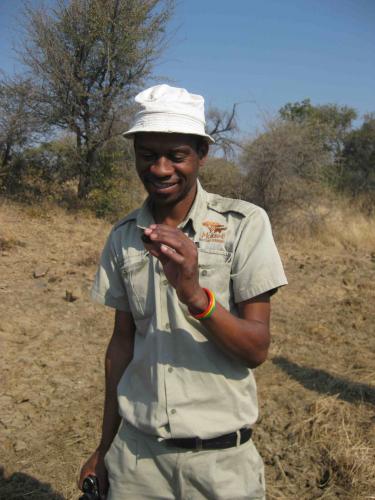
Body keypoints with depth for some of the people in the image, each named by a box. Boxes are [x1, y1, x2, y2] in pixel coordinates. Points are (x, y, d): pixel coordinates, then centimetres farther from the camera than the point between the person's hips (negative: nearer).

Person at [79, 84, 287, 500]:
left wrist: (194, 294, -31)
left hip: (219, 456, -2)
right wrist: (106, 446, 11)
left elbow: (257, 350, -14)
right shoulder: (122, 237, 1)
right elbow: (122, 342, 7)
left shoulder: (245, 224, -11)